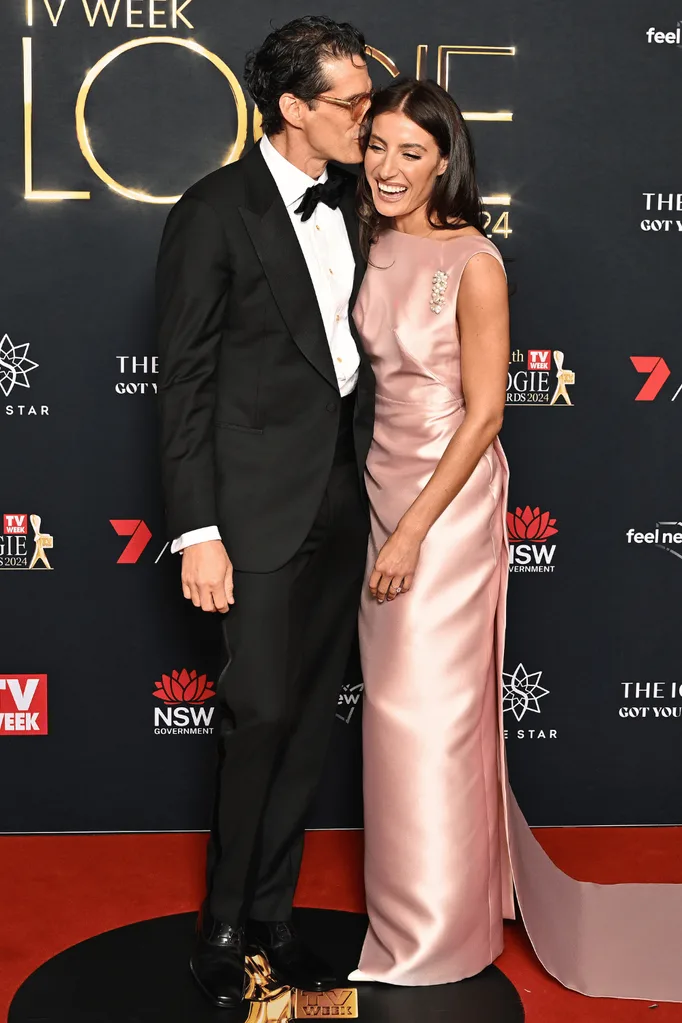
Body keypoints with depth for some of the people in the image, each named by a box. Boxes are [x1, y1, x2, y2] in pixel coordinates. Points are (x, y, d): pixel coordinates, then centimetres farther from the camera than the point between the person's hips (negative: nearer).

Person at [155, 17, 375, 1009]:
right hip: (261, 505, -6)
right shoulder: (215, 211, -8)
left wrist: (367, 477, 11)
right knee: (262, 712, -4)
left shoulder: (347, 202, 11)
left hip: (343, 501, 6)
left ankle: (272, 914, 26)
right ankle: (224, 926, 18)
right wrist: (197, 530, -15)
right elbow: (185, 381, -10)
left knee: (310, 718, 11)